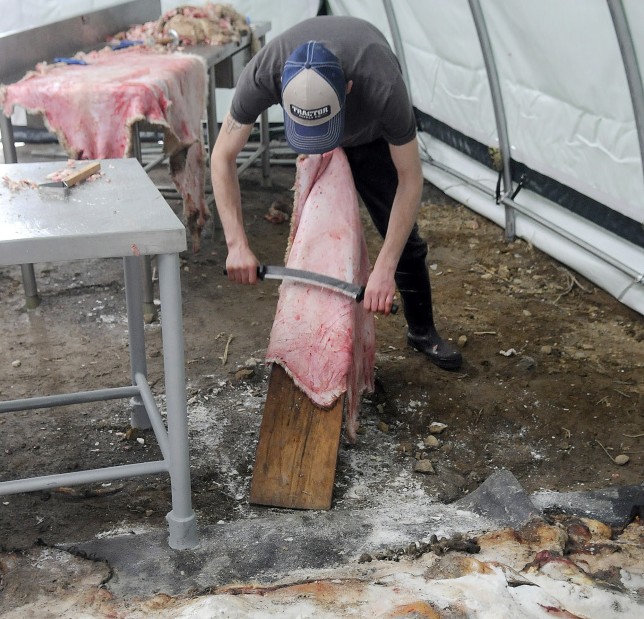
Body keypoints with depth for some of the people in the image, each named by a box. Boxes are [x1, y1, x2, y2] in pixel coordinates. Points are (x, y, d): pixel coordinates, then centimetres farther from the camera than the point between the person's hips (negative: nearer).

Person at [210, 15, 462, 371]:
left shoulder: (383, 85, -45)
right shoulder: (262, 74, -40)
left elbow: (410, 178, -35)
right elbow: (223, 157, -29)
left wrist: (384, 268, -40)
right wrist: (237, 244, -39)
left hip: (374, 136, -1)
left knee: (402, 235, -1)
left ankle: (422, 331, 19)